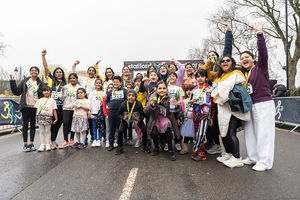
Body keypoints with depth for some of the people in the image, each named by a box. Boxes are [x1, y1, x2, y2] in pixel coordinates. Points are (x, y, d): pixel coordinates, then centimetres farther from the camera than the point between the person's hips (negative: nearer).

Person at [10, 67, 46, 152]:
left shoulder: (41, 84, 6)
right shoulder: (24, 81, 7)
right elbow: (17, 92, 5)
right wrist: (12, 82, -2)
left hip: (35, 107, 0)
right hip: (26, 107, 0)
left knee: (33, 125, 7)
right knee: (25, 125, 2)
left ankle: (31, 144, 16)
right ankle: (25, 144, 9)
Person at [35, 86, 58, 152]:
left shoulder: (52, 101, 5)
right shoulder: (39, 100, 13)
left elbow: (54, 110, 2)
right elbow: (37, 109, 13)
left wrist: (56, 119, -2)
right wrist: (36, 117, 7)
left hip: (48, 117, -3)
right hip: (40, 117, 3)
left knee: (47, 131, 3)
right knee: (41, 131, 6)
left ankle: (48, 145, 10)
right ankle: (42, 145, 13)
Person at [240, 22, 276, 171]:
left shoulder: (260, 67, -2)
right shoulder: (244, 73, 15)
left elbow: (263, 52, -17)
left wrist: (259, 33, -23)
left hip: (264, 104, -7)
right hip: (250, 106, 7)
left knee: (264, 133, -4)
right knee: (250, 132, 11)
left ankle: (265, 162, 5)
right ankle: (253, 158, 24)